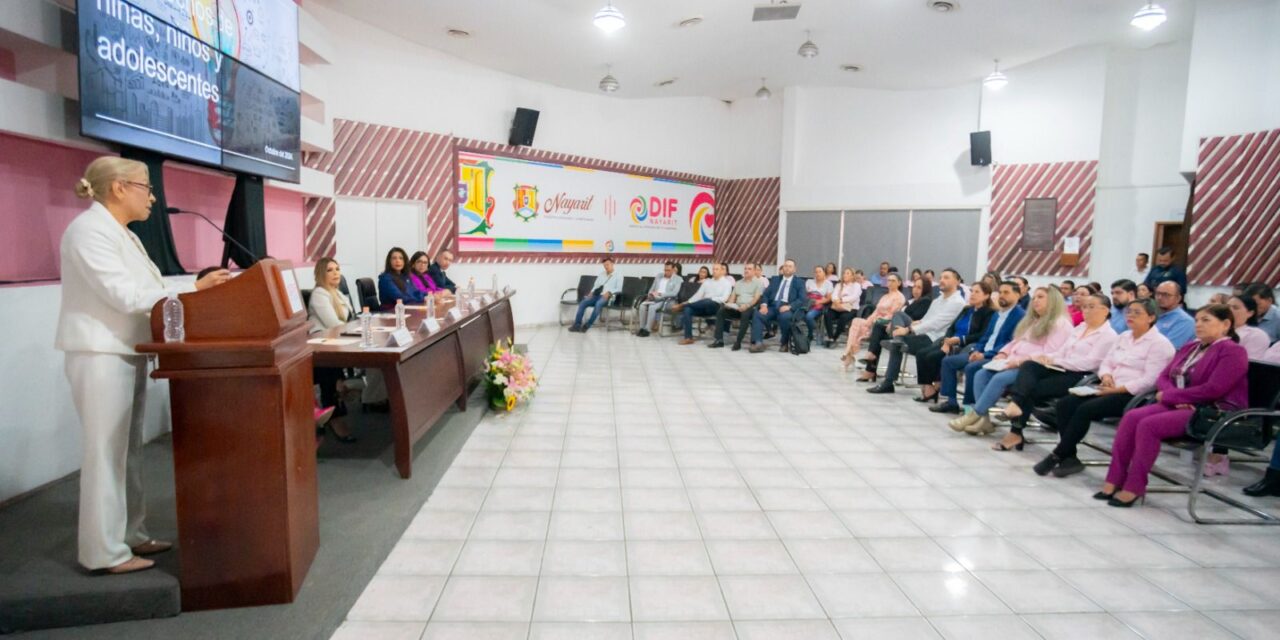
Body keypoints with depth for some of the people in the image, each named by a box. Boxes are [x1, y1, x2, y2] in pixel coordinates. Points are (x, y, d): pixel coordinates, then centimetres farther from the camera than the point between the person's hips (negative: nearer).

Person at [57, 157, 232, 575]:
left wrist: (201, 289, 3)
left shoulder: (122, 234, 16)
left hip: (127, 353, 10)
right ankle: (104, 551, 5)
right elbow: (124, 295, -23)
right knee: (106, 452, -4)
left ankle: (129, 535, 24)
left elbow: (149, 288, 12)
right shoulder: (90, 230, -15)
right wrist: (195, 289, -23)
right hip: (101, 355, -10)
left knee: (128, 450, 14)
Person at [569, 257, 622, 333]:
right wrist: (592, 292, -1)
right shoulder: (601, 275, 27)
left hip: (608, 297, -5)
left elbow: (619, 289, -1)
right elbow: (595, 286, 21)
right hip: (597, 295, 5)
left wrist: (609, 292, -17)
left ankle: (587, 325, -35)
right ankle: (577, 325, -25)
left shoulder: (618, 276, 11)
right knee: (582, 303, -22)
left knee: (598, 304, -39)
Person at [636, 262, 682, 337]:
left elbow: (674, 293, -13)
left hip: (667, 300, -5)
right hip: (654, 299, 5)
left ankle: (647, 330, -27)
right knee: (642, 305, -25)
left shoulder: (678, 279, 1)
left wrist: (659, 294, -20)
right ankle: (642, 328, -20)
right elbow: (652, 288, 21)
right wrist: (650, 295, -3)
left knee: (652, 307, -33)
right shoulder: (659, 276, 19)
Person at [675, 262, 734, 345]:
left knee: (707, 301, -39)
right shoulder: (707, 282, 22)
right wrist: (688, 303, -3)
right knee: (687, 309, -25)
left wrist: (710, 299, -17)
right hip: (702, 307, 5)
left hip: (715, 306, -5)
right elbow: (698, 295, 14)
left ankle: (681, 306, -21)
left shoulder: (727, 283, 7)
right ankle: (688, 338, -28)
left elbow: (723, 299, -8)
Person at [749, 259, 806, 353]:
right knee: (757, 314, -26)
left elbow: (801, 299, -1)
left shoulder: (799, 282, 11)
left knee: (785, 317, -38)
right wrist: (764, 305, -9)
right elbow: (766, 294, 13)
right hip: (772, 306, 3)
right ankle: (758, 343, -30)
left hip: (786, 308, -3)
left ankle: (785, 344, -16)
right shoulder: (775, 279, 21)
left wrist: (789, 306, -19)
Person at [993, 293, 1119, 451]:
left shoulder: (1109, 335, -2)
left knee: (1032, 389, -23)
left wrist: (1055, 361, -18)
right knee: (1028, 365, -24)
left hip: (1080, 376, -6)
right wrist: (1048, 357, -4)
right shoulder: (1079, 328, 23)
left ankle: (1016, 432, -18)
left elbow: (1089, 362, -15)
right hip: (1062, 369, 6)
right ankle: (1016, 404, -40)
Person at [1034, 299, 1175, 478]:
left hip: (1134, 395, -8)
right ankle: (1069, 457, -16)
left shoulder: (1159, 343, -6)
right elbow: (1106, 363, 17)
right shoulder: (1123, 337, 19)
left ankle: (1057, 456, -18)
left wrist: (1117, 389, -20)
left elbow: (1149, 381, -16)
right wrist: (1107, 377, -6)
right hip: (1110, 389, 8)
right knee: (1064, 404, -15)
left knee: (1085, 409, -29)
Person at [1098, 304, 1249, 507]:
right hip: (1180, 405, 7)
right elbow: (1163, 377, 14)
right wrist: (1175, 396, -8)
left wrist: (1168, 396, -12)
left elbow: (1213, 389, -18)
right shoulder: (1189, 347, 19)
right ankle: (1115, 480, -20)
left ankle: (1133, 488, -22)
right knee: (1131, 417, -19)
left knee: (1148, 425, -29)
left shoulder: (1233, 351, -6)